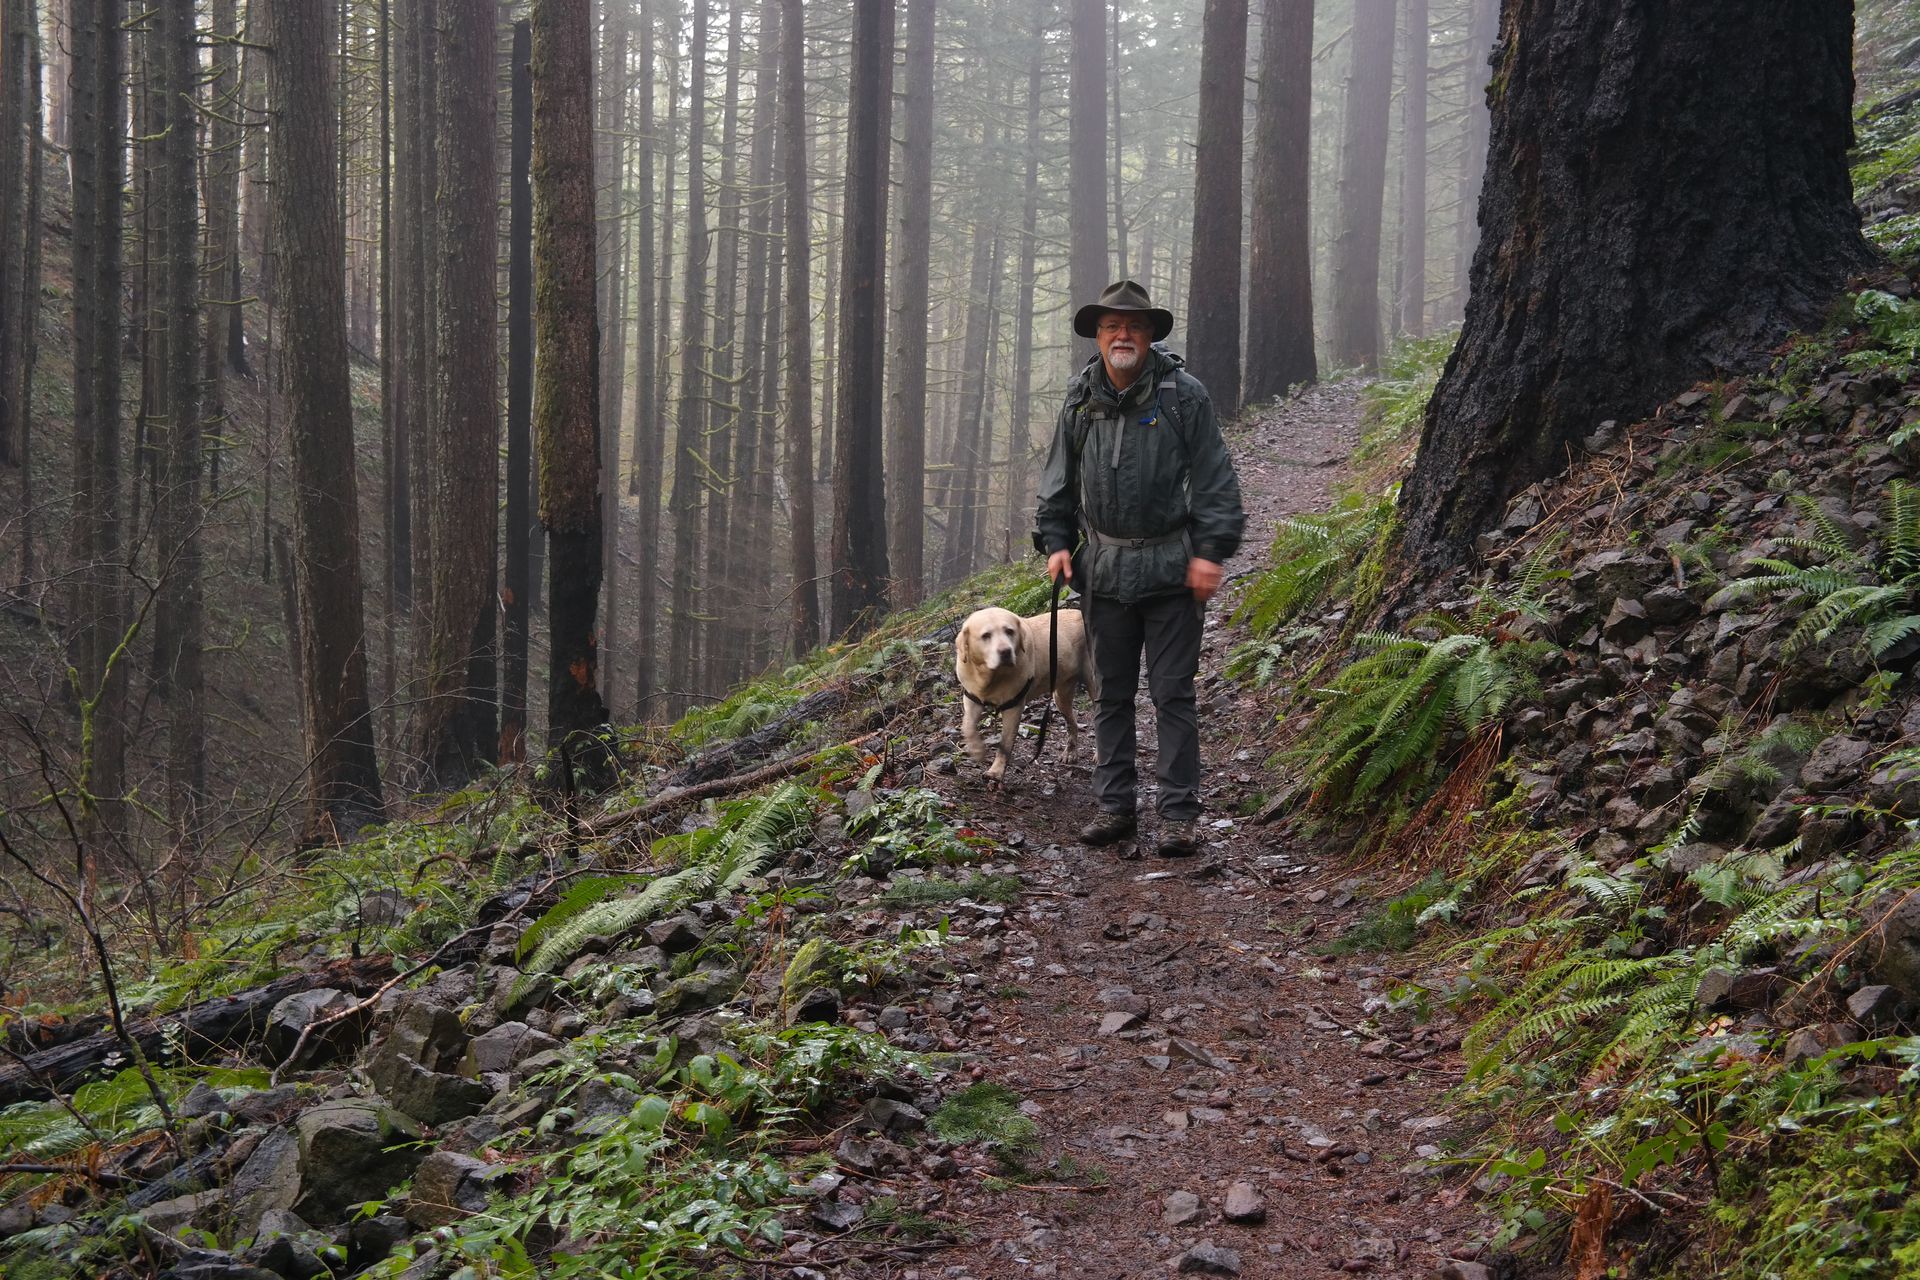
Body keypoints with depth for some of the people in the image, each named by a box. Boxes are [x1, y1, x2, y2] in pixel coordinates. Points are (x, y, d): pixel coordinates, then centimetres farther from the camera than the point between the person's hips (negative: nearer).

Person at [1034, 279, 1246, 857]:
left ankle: (1179, 813, 4)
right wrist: (1055, 541, 6)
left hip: (1170, 569, -4)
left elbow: (1214, 478, -4)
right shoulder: (1080, 400, 6)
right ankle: (1114, 806, 19)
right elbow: (1059, 479, 16)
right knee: (1112, 694, 11)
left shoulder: (1185, 396, -5)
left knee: (1173, 694, -1)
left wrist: (1212, 549, -11)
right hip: (1104, 569, 4)